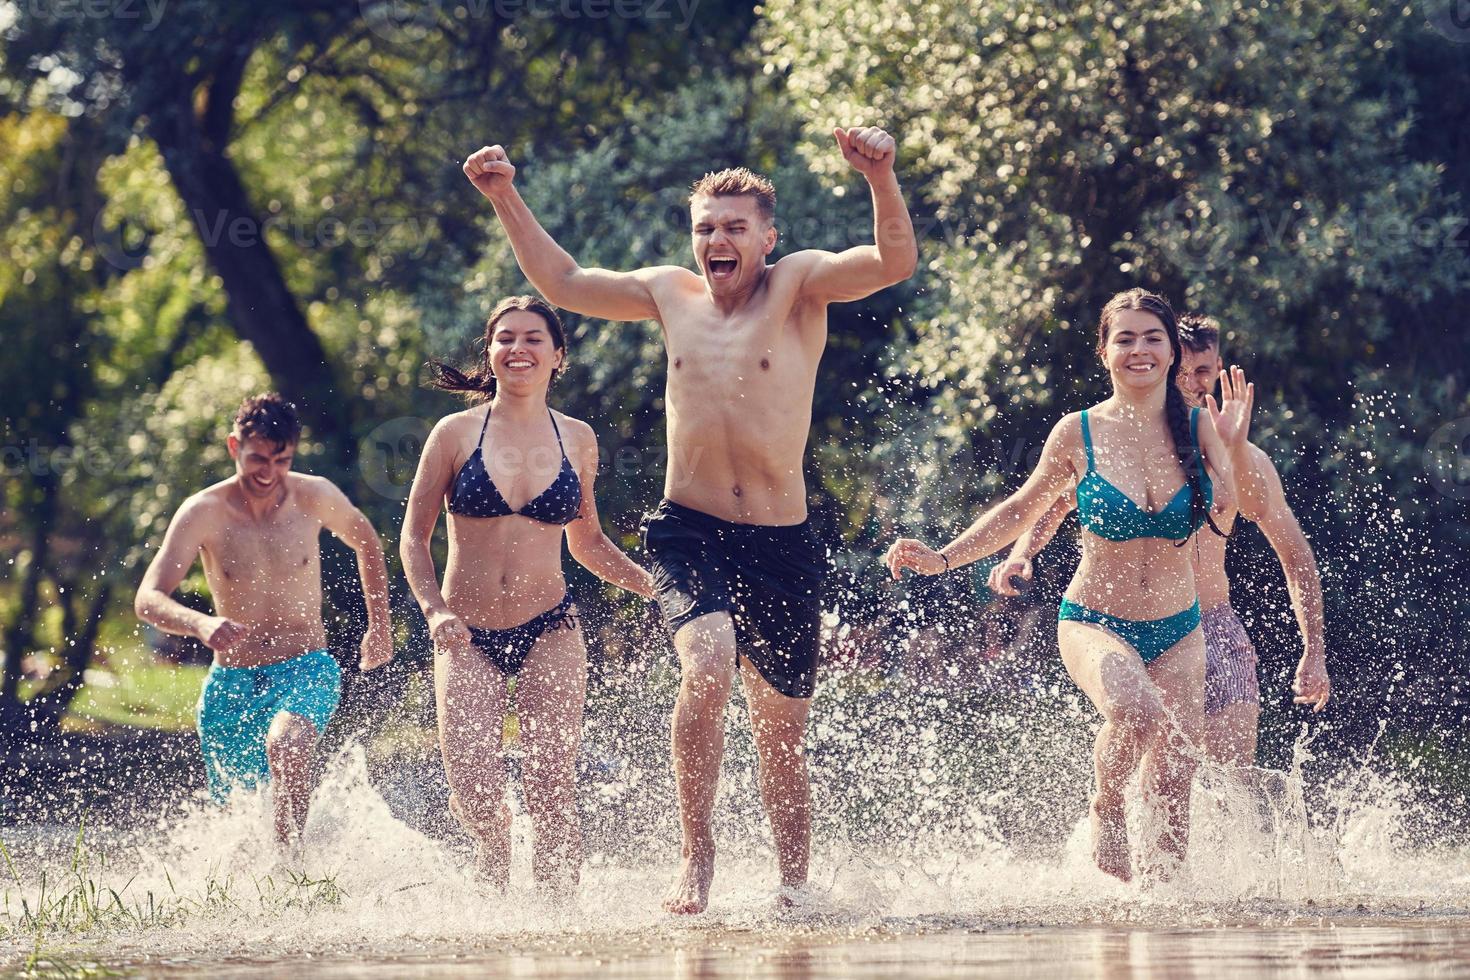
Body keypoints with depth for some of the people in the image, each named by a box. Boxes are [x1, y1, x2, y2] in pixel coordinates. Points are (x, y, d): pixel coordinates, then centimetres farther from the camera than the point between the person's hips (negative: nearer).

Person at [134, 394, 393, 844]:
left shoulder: (314, 497, -6)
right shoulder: (203, 513, -11)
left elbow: (366, 541, 17)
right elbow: (148, 600, -19)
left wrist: (379, 626, 17)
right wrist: (201, 625, -40)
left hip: (306, 670, -1)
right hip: (231, 683, 1)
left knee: (286, 746, -34)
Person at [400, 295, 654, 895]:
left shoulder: (576, 440, 7)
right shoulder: (456, 434, 0)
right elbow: (414, 536, 3)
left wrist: (654, 585, 6)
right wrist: (435, 610, -12)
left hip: (549, 631, 1)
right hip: (467, 640, -1)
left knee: (552, 796, -8)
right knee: (475, 803, -8)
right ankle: (494, 890, 23)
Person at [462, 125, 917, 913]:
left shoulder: (797, 284, -1)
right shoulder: (671, 293, 10)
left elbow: (894, 264, -17)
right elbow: (563, 283, 23)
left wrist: (882, 181, -34)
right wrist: (506, 201, 17)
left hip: (781, 544, -1)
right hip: (690, 533, 1)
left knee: (782, 734, 9)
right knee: (708, 667, -28)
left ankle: (794, 887, 27)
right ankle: (697, 856, -18)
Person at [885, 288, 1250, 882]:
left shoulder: (1197, 427, -3)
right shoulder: (1079, 434, -6)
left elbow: (1219, 522, -9)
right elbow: (1022, 511, 7)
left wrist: (1227, 452, -19)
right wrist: (943, 558, 0)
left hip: (1177, 631, 3)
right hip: (1094, 623, -3)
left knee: (1171, 795, -1)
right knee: (1136, 711, -35)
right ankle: (1105, 808, -7)